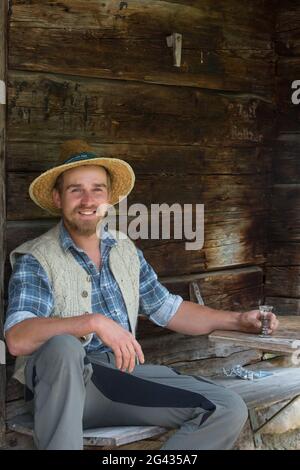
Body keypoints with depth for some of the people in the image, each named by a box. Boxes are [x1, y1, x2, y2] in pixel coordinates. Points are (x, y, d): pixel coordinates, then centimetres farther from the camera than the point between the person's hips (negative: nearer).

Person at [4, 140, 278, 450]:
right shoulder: (35, 260, -7)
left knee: (229, 410, -12)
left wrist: (238, 320, 11)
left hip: (125, 373, 6)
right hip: (65, 387, -5)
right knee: (62, 346, -40)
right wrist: (94, 322, -32)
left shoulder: (126, 250, 13)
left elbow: (169, 310, 20)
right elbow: (17, 339, -22)